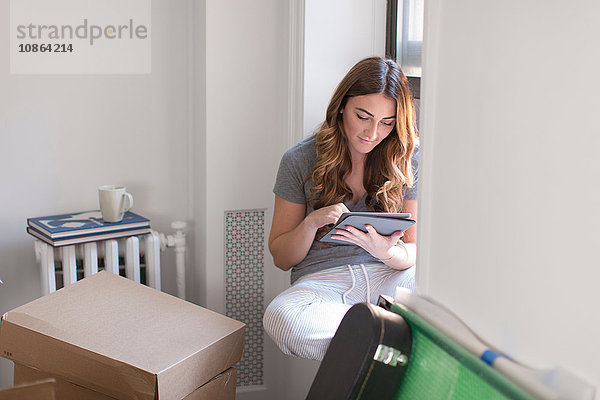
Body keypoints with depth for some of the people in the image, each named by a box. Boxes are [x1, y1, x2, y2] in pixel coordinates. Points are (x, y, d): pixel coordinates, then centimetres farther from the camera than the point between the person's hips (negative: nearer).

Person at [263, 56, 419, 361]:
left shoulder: (408, 160, 5)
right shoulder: (300, 160, 0)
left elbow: (414, 252, 4)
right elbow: (281, 258, 5)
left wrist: (387, 252, -20)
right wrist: (311, 224, -16)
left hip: (391, 276, 1)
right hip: (322, 280, 0)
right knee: (280, 317, -37)